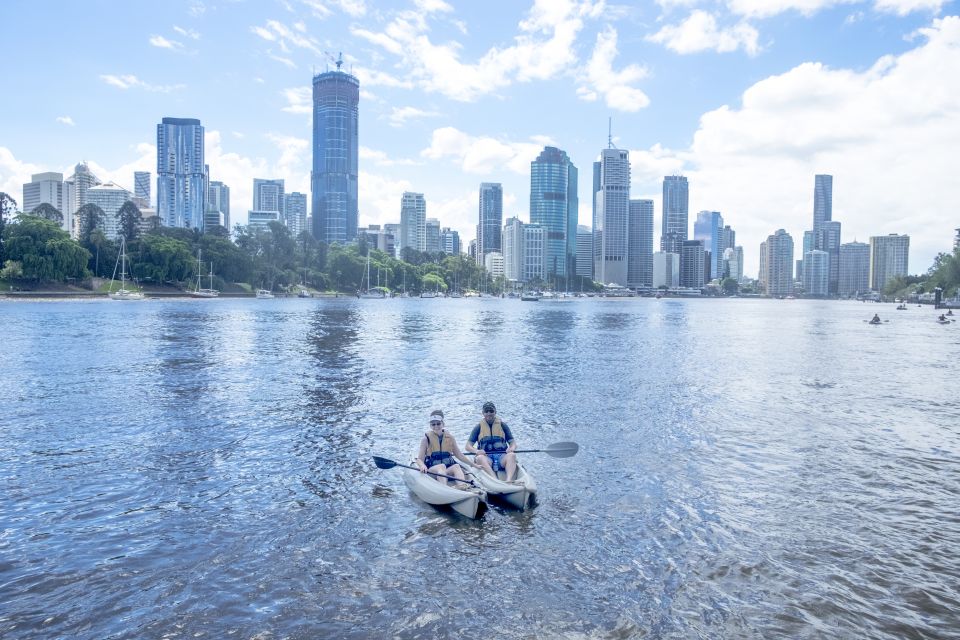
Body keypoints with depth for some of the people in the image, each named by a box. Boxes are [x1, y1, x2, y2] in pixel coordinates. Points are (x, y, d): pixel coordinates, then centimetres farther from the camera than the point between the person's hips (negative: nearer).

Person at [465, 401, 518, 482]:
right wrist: (476, 451, -17)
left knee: (512, 455, -30)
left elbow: (513, 442, 12)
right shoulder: (479, 427, 12)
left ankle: (509, 480, -52)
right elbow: (468, 446, 6)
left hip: (502, 456, 1)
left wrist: (512, 448, -14)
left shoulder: (502, 425, 15)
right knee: (480, 458, -34)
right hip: (486, 456, -1)